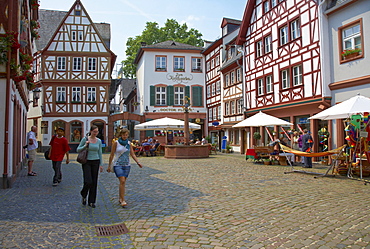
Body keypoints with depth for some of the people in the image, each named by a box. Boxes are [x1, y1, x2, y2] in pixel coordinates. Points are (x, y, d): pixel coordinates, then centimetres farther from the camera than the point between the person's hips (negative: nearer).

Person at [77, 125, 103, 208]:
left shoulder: (99, 141, 5)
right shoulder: (85, 139, -4)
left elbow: (100, 153, 9)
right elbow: (78, 150, 0)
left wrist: (101, 164, 6)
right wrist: (85, 146, -17)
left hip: (95, 162, 3)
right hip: (87, 162, -3)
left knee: (94, 182, 4)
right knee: (88, 181, -11)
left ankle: (91, 201, 16)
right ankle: (84, 195, 21)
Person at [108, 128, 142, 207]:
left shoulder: (129, 143, 6)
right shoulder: (116, 143, -4)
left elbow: (132, 154, 5)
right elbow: (112, 155, 1)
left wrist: (138, 162, -8)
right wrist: (109, 166, 3)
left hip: (127, 165, 4)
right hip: (118, 165, -4)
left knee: (123, 182, 9)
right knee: (122, 181, -16)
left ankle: (120, 198, 25)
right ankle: (123, 200, -11)